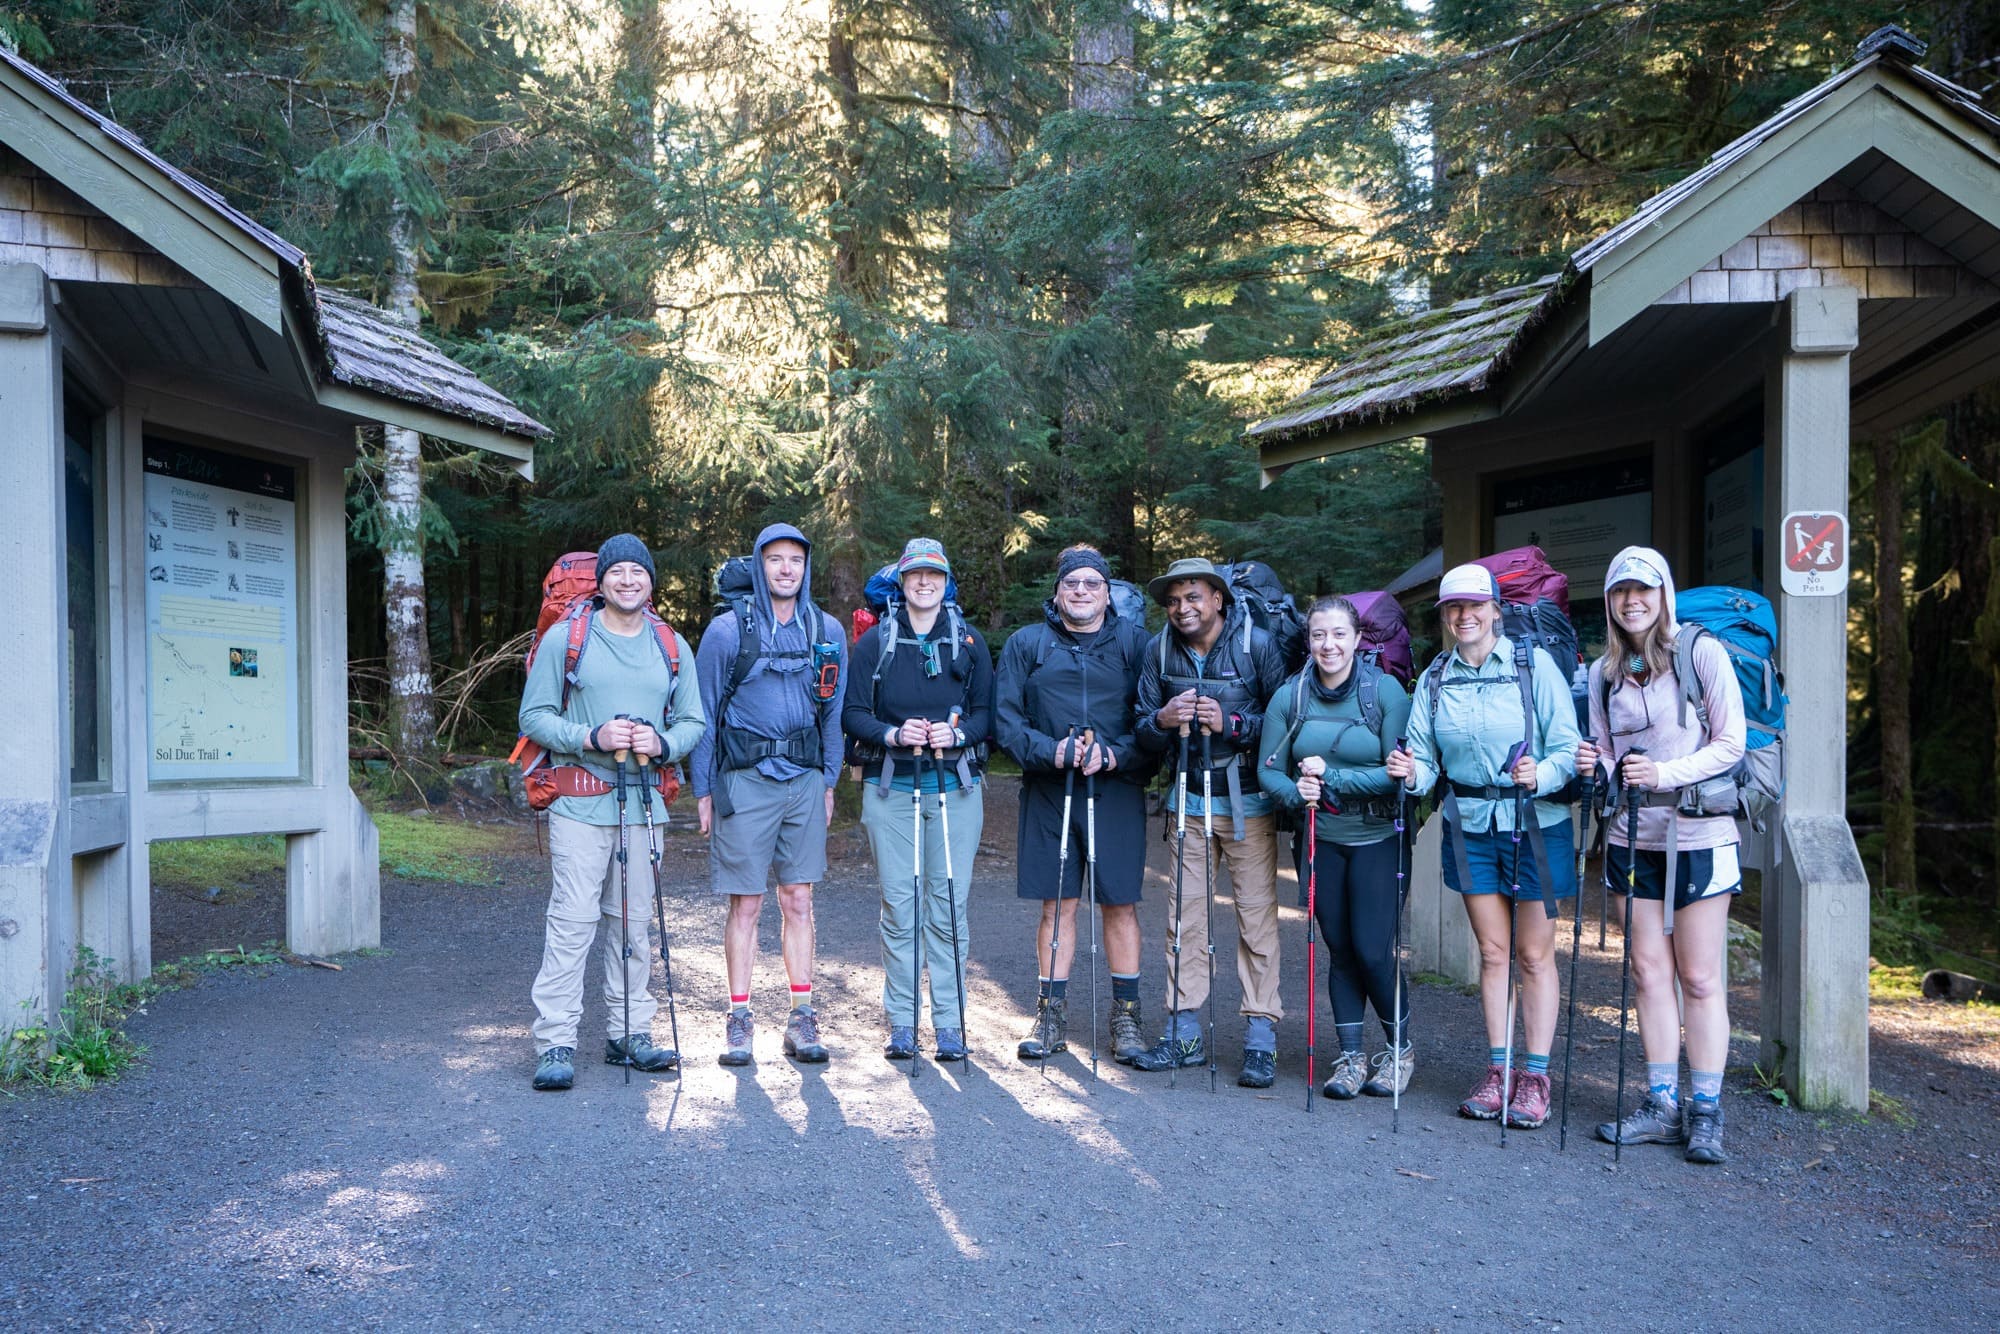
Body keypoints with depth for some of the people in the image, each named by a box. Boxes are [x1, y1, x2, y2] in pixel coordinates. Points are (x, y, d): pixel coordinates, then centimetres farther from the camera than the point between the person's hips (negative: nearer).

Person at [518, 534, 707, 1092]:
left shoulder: (672, 646, 12)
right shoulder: (565, 638, 1)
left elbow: (693, 721, 12)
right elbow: (534, 716, -1)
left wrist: (662, 744, -9)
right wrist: (592, 737, -16)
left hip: (643, 803, 4)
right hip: (579, 802, -3)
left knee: (634, 922, 9)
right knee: (573, 919, -8)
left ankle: (631, 1033, 19)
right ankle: (555, 1042, -2)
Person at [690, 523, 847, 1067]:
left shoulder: (827, 632, 8)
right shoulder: (727, 630, -1)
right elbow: (703, 713, 1)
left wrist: (828, 781, 10)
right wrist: (703, 789, -2)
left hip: (805, 783, 3)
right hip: (744, 781, -2)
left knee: (799, 901, 6)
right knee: (746, 903, 1)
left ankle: (802, 1018, 13)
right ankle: (739, 1020, 11)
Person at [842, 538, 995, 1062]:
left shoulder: (969, 641, 10)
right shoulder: (875, 641, 8)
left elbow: (988, 712, 8)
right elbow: (852, 713, 4)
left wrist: (957, 733, -12)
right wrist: (893, 734, -14)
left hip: (955, 785, 0)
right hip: (889, 786, 0)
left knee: (949, 906, 0)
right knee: (898, 906, 0)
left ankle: (949, 1022, 9)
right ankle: (901, 1022, 10)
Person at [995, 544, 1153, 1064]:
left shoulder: (1134, 642, 5)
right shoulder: (1026, 644, 8)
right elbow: (1006, 719, 1)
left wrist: (1113, 755, -17)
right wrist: (1052, 751, -15)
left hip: (1116, 792, -1)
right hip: (1047, 792, 1)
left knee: (1120, 905, 4)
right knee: (1056, 904, 7)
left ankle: (1126, 1014, 16)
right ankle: (1051, 1014, 18)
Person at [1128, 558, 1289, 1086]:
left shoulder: (1256, 643, -8)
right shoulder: (1160, 649, 3)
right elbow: (1142, 729, 5)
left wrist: (1231, 723, -23)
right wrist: (1165, 719, -17)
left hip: (1247, 800, -3)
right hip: (1189, 798, 4)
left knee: (1257, 915, -4)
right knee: (1185, 914, 6)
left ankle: (1261, 1038, 4)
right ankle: (1184, 1033, 15)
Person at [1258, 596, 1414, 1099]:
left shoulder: (1386, 691, -12)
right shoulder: (1290, 696, -2)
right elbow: (1269, 768, 1)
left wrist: (1332, 778, -21)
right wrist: (1296, 793, -19)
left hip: (1378, 837, -3)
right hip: (1320, 838, 3)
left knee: (1373, 949, -6)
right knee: (1339, 949, 8)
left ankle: (1400, 1047, 18)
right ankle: (1351, 1055, 21)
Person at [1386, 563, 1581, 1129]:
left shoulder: (1534, 664, -7)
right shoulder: (1434, 678, 4)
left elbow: (1567, 748, -10)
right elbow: (1426, 758, 2)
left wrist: (1540, 775, -28)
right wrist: (1411, 772, -19)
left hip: (1535, 825, -3)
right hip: (1470, 828, 3)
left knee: (1534, 954, 3)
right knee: (1493, 952, 9)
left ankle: (1534, 1079, 12)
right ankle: (1498, 1070, 18)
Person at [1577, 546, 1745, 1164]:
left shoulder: (1702, 652, -6)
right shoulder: (1604, 672, 7)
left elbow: (1730, 744, -8)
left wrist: (1662, 774, -21)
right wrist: (1596, 766, -9)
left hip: (1698, 835, -4)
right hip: (1632, 837, 4)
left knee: (1699, 978, 0)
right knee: (1649, 972, 7)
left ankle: (1706, 1113, 10)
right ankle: (1662, 1106, 16)